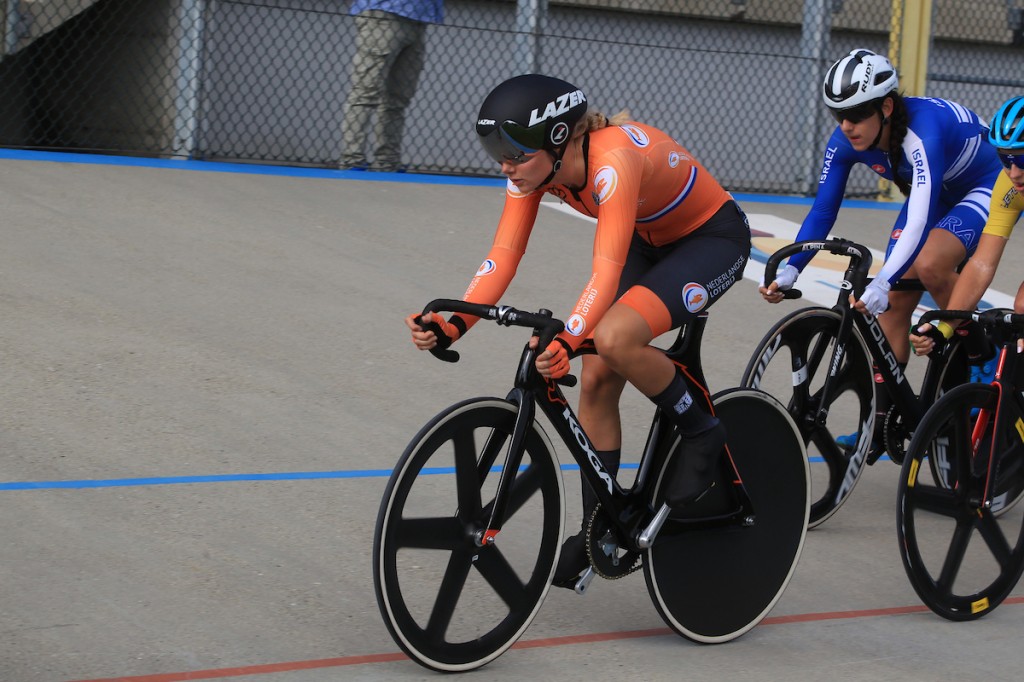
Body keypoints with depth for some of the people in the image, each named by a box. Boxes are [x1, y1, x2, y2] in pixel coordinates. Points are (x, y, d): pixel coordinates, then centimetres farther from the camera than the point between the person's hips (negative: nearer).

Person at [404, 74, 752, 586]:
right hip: (650, 241, 8)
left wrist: (567, 340, -58)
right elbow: (503, 257, -19)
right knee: (595, 378, -3)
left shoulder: (613, 161, -37)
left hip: (713, 238, -8)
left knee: (613, 339, -30)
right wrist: (453, 324, -33)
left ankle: (701, 434, -5)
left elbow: (607, 270, -44)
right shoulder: (535, 164, -15)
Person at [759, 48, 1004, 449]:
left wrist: (882, 283, -60)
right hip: (931, 196, 7)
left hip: (982, 189, -7)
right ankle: (882, 422, 3)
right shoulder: (845, 142, -19)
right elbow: (822, 210, -16)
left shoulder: (923, 129, -39)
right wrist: (790, 271, -31)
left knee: (930, 264, -33)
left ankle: (982, 356, -9)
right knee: (894, 303, -4)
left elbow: (920, 220, -49)